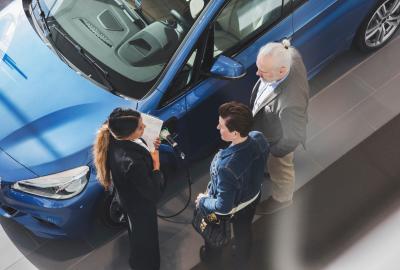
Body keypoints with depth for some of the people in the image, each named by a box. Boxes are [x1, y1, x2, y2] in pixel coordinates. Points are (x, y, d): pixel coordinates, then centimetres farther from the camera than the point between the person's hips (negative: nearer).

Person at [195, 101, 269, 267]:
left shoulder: (226, 166, -46)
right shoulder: (259, 138, -26)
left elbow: (223, 207, -33)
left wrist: (203, 201, -14)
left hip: (231, 208, -5)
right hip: (253, 196, 5)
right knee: (244, 230, 34)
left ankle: (211, 256, 61)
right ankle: (242, 261, 63)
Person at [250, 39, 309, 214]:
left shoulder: (290, 103, -50)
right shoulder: (290, 56, -30)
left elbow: (294, 137, -32)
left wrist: (274, 152, -13)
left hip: (277, 139, -6)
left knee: (279, 169, 28)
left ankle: (282, 198, 60)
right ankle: (270, 169, 72)